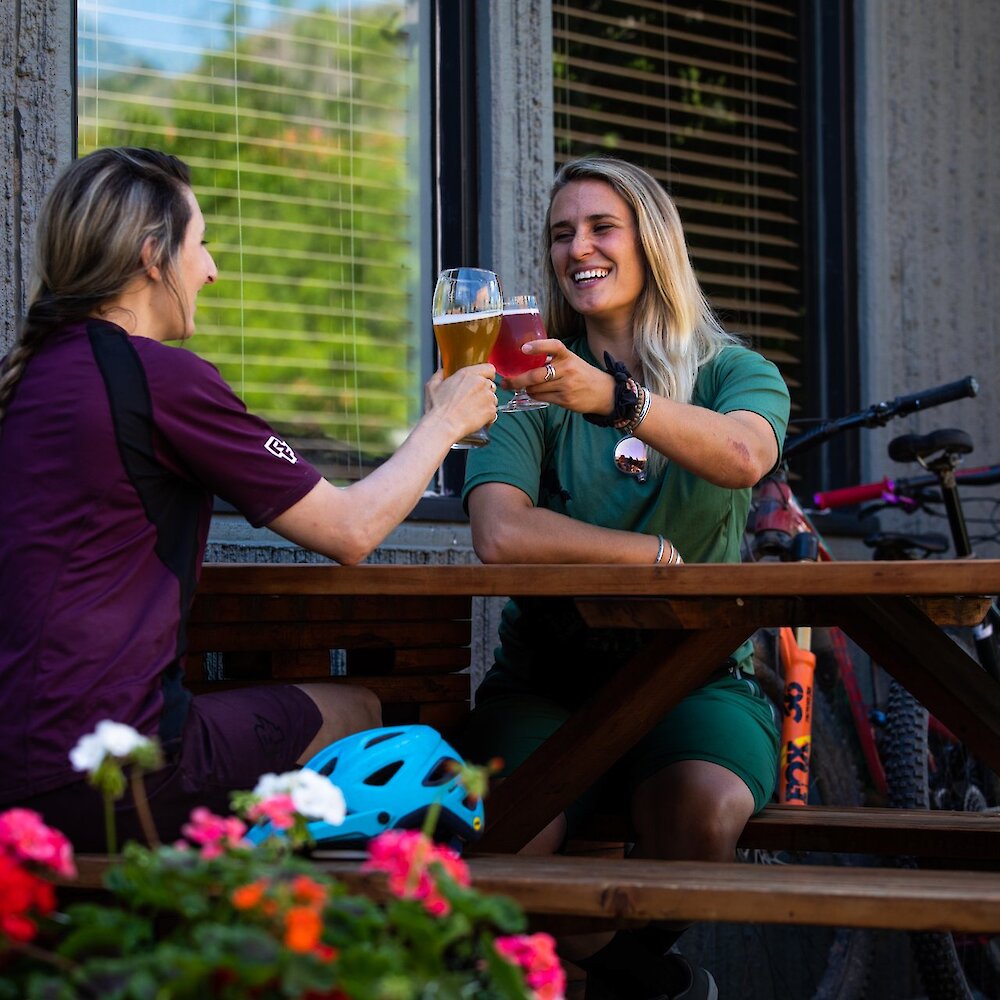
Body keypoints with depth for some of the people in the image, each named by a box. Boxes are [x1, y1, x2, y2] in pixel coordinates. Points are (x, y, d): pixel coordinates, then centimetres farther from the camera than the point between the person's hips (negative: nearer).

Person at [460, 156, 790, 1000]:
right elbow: (502, 534, -13)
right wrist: (660, 556, -13)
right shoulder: (534, 381, 6)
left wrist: (615, 398, -38)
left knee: (703, 807, -33)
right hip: (549, 678, 0)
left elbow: (742, 456, -21)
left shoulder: (735, 374, 7)